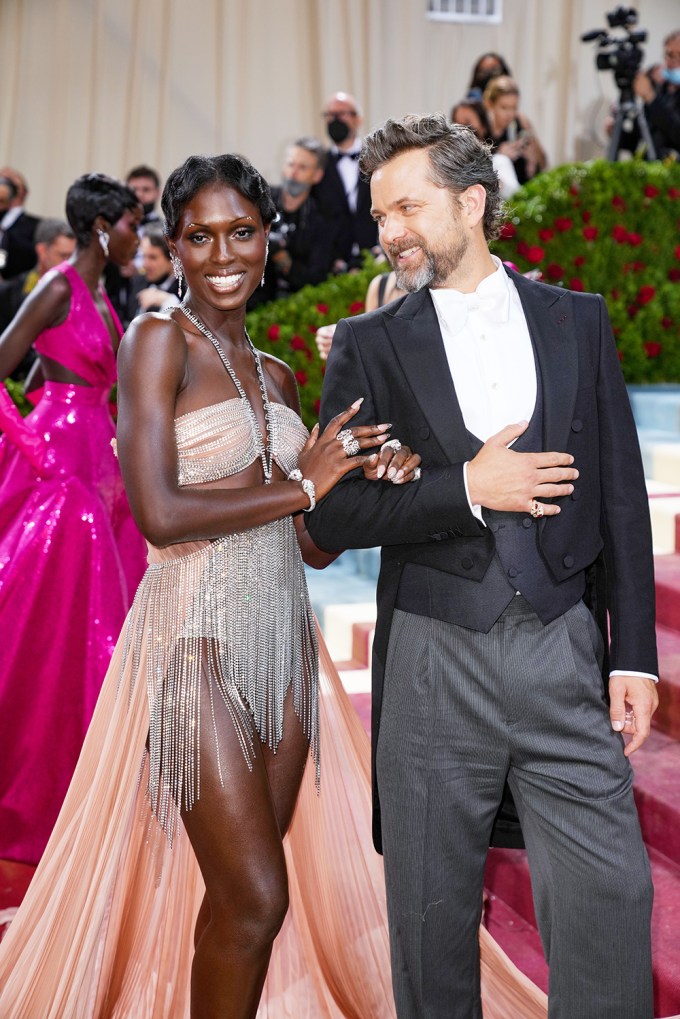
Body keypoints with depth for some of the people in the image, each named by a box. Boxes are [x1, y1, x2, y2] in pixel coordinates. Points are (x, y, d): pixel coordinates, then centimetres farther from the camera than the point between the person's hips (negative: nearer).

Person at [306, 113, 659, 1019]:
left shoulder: (578, 320, 8)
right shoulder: (369, 346, 4)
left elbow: (621, 492, 7)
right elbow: (333, 514, -1)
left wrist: (634, 654, 3)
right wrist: (464, 488, -14)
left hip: (564, 649, 1)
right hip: (434, 662, 0)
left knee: (610, 901, 1)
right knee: (434, 916, 11)